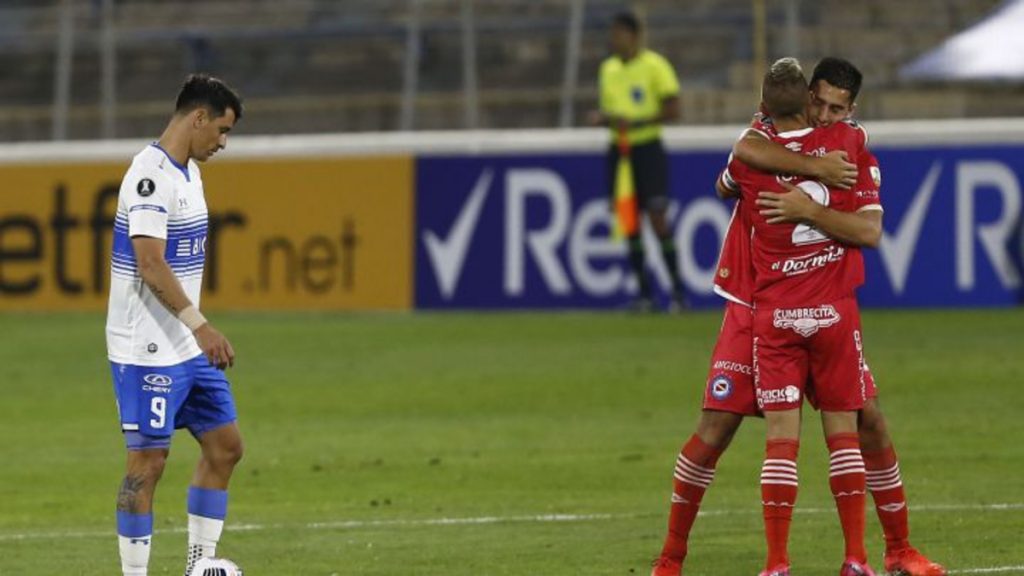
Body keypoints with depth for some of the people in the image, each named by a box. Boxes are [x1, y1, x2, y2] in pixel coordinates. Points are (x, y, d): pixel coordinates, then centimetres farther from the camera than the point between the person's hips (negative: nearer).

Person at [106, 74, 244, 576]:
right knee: (148, 460, -7)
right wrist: (200, 325, -29)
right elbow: (150, 263, -25)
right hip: (147, 350, -10)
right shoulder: (150, 174, -17)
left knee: (225, 445, 10)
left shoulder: (188, 173, 14)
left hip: (188, 346, 10)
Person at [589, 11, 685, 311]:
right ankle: (643, 291, 8)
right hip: (619, 149, 6)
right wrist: (601, 118, -2)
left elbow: (672, 109, -10)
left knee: (657, 217, -11)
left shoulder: (654, 65, -6)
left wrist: (634, 123, -19)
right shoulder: (608, 68, 12)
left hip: (647, 148, -6)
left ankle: (677, 289, -5)